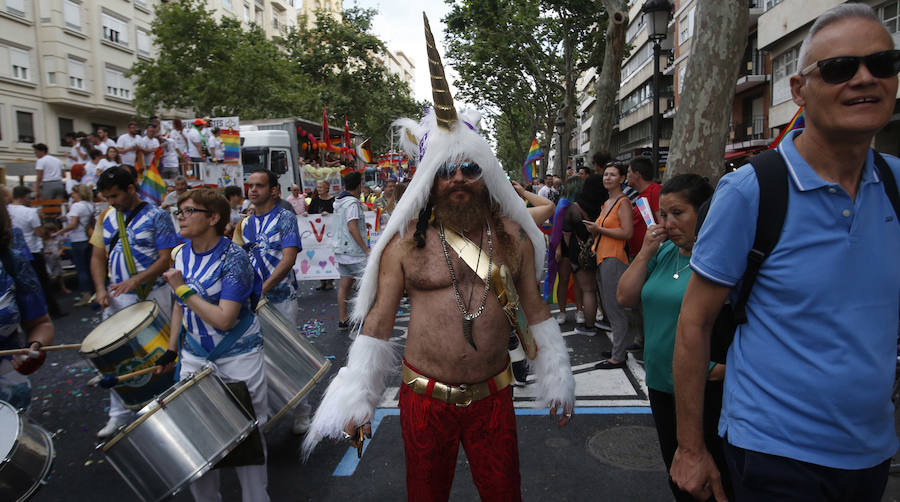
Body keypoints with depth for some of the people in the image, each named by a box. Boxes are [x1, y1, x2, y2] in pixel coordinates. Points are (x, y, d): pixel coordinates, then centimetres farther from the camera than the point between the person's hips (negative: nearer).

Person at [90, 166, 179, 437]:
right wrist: (101, 289, -3)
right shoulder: (106, 218, 9)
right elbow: (98, 257, 12)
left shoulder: (156, 217, -7)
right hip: (118, 298, 5)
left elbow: (166, 258, -12)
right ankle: (119, 414, 22)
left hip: (152, 295, -5)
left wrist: (134, 281, -22)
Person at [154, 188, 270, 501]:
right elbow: (181, 306, 14)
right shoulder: (181, 255, 1)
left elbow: (224, 320, -25)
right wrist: (171, 350, 12)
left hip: (238, 357, -5)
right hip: (194, 356, 6)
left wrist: (183, 288, -19)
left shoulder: (234, 258, -19)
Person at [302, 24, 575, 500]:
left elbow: (535, 309, 8)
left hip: (493, 397, 1)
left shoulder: (512, 235, 0)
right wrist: (356, 398, -2)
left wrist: (556, 380, 10)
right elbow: (378, 318, -1)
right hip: (424, 398, -1)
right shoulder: (406, 240, -6)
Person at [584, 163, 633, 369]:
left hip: (614, 258, -10)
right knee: (608, 306, 14)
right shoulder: (606, 203, 18)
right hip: (602, 258, 10)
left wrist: (599, 229, -12)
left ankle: (618, 357, 2)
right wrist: (594, 228, 8)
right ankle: (618, 347, 24)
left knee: (615, 309, -5)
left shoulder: (623, 202, -9)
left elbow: (627, 232, -18)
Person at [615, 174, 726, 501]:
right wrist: (645, 252, -5)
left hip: (708, 389, -7)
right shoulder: (663, 252, 6)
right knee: (676, 471, 22)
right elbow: (625, 298, 4)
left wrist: (726, 366, -21)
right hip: (661, 383, 7)